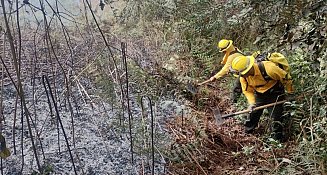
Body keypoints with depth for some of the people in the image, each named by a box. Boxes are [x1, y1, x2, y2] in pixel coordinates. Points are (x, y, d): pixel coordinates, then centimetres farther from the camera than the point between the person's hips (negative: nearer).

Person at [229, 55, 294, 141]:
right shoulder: (243, 77, -18)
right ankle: (247, 133, 25)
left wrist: (290, 92, -5)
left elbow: (285, 77, -19)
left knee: (276, 116, -6)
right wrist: (251, 103, -21)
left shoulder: (267, 68, -35)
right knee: (253, 114, 7)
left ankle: (277, 139, 7)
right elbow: (247, 91, -4)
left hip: (274, 93, -5)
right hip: (259, 94, 5)